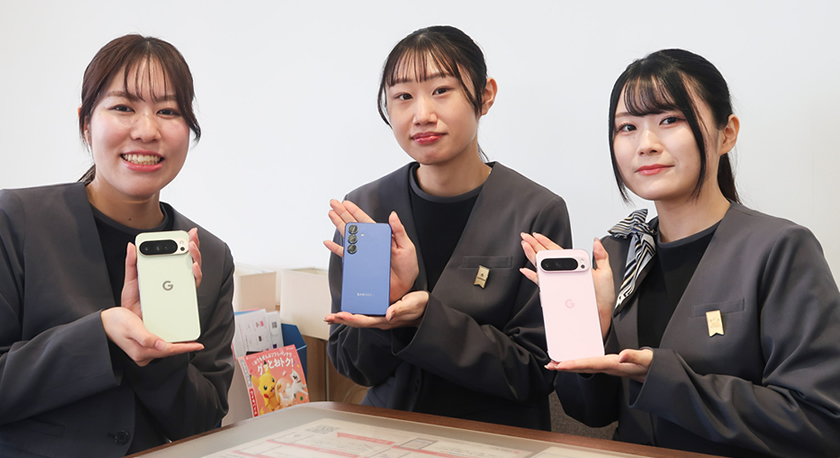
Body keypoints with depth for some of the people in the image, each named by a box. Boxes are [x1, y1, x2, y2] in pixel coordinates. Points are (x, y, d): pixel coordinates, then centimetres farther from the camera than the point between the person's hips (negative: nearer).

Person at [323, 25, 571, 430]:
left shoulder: (537, 212, -9)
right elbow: (353, 367, 2)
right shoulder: (363, 209, -2)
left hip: (497, 438, -1)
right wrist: (389, 295, -17)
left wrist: (424, 320, -20)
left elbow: (536, 373, -8)